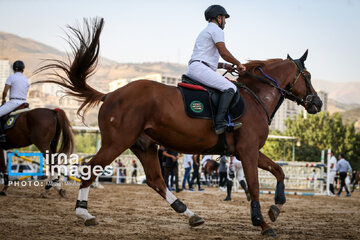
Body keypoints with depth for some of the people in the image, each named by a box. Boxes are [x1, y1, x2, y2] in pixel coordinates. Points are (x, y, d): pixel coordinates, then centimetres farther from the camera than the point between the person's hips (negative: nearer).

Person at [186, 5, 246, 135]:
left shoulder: (206, 31, 30)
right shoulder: (216, 30, -1)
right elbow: (223, 52, -13)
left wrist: (224, 65, 21)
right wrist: (238, 64, -2)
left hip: (192, 70, 11)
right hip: (199, 68, -11)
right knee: (230, 87, -21)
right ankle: (219, 122, -35)